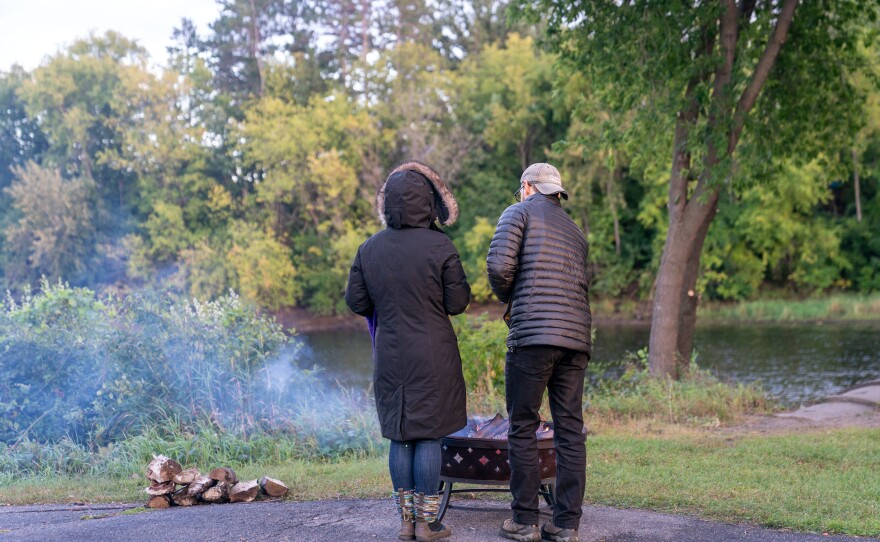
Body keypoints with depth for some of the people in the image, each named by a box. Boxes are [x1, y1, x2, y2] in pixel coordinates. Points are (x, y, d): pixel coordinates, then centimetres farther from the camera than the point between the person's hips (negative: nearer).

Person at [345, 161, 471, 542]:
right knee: (429, 436, 3)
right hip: (433, 356, -4)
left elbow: (356, 301, 5)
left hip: (389, 356, 4)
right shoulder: (439, 247, -12)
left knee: (400, 438, 11)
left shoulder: (369, 249, -1)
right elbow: (457, 302, -8)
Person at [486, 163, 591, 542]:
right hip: (576, 339, 6)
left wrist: (506, 298, 11)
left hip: (533, 336, -6)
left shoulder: (519, 213, 6)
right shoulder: (574, 230, 25)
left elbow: (499, 265, -9)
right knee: (570, 430, 5)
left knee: (522, 428, 2)